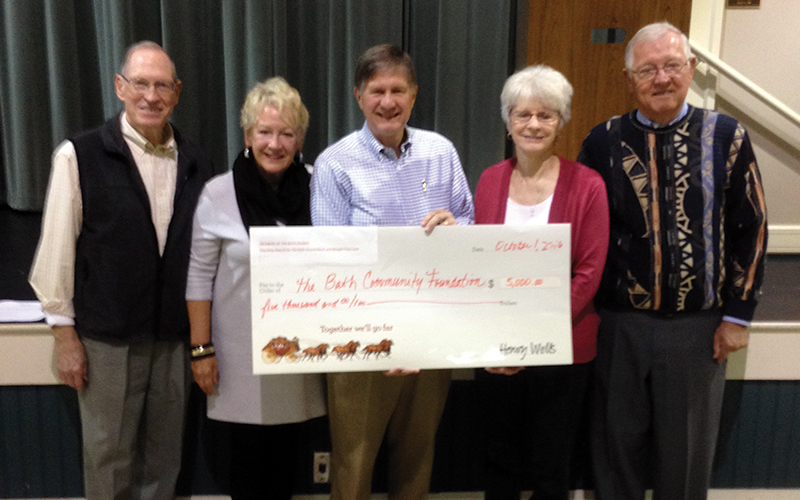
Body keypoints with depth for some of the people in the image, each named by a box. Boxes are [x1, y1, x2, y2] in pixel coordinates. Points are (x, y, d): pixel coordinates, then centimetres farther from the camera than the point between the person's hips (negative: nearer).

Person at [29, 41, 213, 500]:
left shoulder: (196, 163, 4)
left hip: (175, 338, 3)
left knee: (164, 458, 16)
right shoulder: (80, 156, -6)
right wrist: (65, 333, -4)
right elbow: (58, 248, -4)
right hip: (107, 339, -3)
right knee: (109, 460, 10)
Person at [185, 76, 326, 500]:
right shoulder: (219, 194, -7)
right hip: (242, 350, -2)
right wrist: (201, 348, -5)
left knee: (286, 450, 14)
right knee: (250, 450, 7)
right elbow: (199, 277, -4)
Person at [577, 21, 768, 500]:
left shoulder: (726, 137, -4)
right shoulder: (604, 141, -1)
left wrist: (738, 314, -1)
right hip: (619, 322, 1)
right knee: (619, 442, 14)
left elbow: (751, 229, 0)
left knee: (688, 447, 14)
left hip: (699, 325, 0)